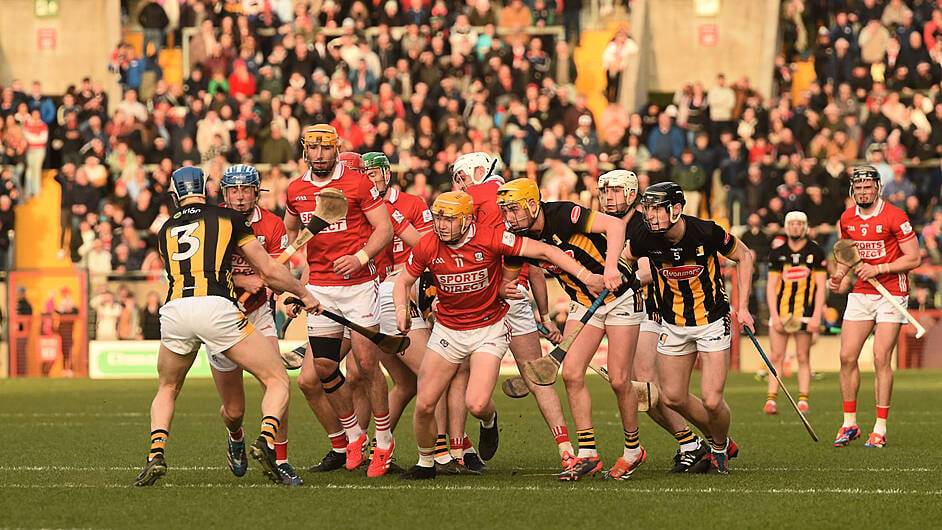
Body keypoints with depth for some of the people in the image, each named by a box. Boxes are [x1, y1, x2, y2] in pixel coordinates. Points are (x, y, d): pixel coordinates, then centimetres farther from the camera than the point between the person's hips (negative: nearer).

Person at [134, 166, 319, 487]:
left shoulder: (165, 231, 24)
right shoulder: (228, 219, 16)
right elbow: (269, 271, 17)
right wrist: (303, 294, 34)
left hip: (175, 310, 3)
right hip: (216, 307, -3)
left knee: (167, 390, 28)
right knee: (277, 380, 10)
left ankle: (156, 454, 5)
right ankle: (266, 440, -16)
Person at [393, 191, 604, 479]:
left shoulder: (489, 239, -20)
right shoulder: (427, 247, -10)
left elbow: (544, 251, -17)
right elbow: (404, 281, 7)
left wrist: (586, 276, -23)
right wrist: (401, 310, -14)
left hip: (489, 330, -3)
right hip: (448, 330, 3)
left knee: (476, 405, -18)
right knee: (424, 405, -3)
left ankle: (489, 420, 21)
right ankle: (425, 463, 24)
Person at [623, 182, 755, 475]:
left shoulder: (706, 233, -22)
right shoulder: (646, 239, -15)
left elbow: (743, 257, -5)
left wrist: (743, 307, -7)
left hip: (712, 321, -4)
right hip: (673, 326, 4)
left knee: (711, 400, -12)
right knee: (673, 397, 5)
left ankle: (720, 449, 20)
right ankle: (721, 442, 29)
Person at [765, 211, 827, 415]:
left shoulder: (816, 252, 3)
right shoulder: (777, 252, 8)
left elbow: (821, 287, 2)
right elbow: (771, 286, 7)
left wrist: (817, 316, -7)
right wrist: (774, 315, -4)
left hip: (805, 313, -2)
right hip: (780, 312, 2)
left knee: (803, 359, 1)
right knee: (776, 357, -3)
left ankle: (803, 400, 4)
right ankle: (771, 400, -2)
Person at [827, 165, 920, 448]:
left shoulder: (895, 217, -12)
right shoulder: (847, 219, 6)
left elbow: (913, 258, -11)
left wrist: (877, 268, -18)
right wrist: (839, 274, 3)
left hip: (891, 294, -5)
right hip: (860, 294, 5)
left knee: (882, 358, -10)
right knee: (847, 357, -1)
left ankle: (880, 429, -4)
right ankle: (849, 424, 10)